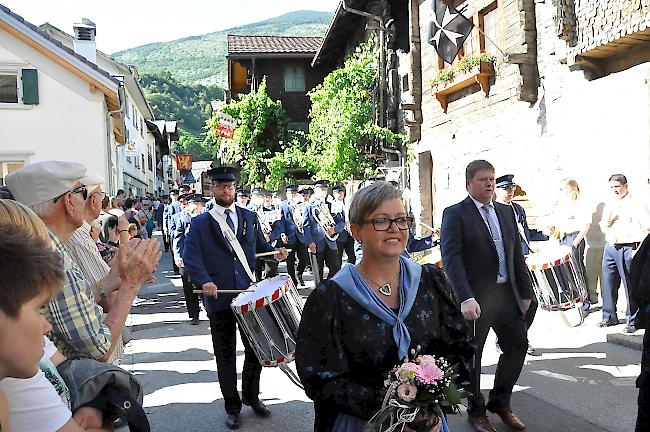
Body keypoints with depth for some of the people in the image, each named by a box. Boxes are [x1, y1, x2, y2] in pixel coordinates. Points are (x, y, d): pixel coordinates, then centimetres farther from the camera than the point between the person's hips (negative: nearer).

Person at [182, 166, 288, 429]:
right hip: (219, 298, -2)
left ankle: (251, 395, 33)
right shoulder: (200, 223, 0)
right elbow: (191, 257, -9)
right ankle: (232, 406, 24)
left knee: (255, 349, 11)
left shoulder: (250, 218, 9)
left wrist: (275, 252, -8)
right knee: (225, 356, 9)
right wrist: (204, 281, -26)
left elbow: (260, 245, 15)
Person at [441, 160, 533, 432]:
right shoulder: (455, 214, -9)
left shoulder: (506, 212, 12)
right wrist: (465, 298, -27)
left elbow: (517, 254, 14)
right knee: (471, 354, 6)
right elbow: (451, 258, -18)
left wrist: (525, 292, 10)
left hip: (507, 293, 6)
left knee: (518, 344, 10)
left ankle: (500, 402, 30)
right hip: (474, 298, -6)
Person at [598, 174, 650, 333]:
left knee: (631, 285, -3)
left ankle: (632, 321, 3)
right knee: (608, 283, 8)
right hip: (610, 247, 6)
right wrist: (607, 221, 0)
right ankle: (610, 317, 19)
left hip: (629, 248, -6)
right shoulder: (609, 205, 17)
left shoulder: (637, 204, -3)